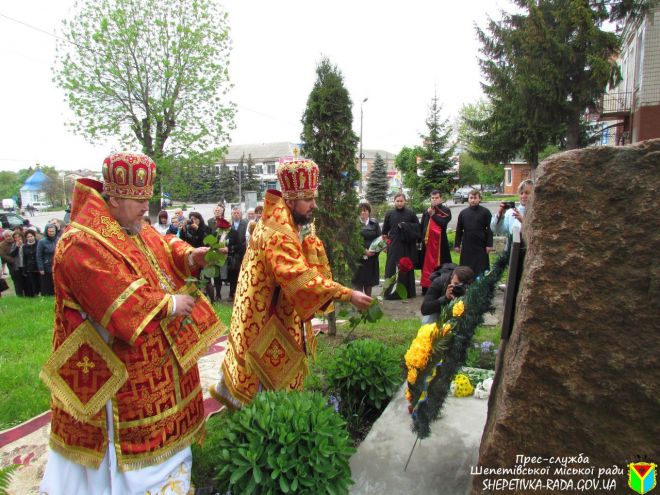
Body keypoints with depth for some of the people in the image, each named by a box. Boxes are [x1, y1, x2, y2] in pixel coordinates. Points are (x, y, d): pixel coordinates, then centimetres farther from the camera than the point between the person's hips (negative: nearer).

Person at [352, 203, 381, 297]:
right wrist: (364, 250, -17)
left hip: (372, 257, 3)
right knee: (358, 280, -4)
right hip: (358, 257, -3)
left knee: (369, 281, 9)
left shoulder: (374, 224, 9)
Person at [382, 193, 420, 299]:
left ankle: (407, 291, 15)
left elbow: (417, 226, 1)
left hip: (407, 246, 0)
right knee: (392, 269, -1)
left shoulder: (410, 214, 3)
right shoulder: (389, 214, 6)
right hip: (393, 246, 1)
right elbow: (385, 230, 12)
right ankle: (391, 292, 4)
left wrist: (406, 226, -9)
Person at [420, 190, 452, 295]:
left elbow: (443, 222, -16)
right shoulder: (426, 211, 14)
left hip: (440, 242, -4)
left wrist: (433, 214, -9)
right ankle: (426, 287, 12)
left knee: (440, 265, -1)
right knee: (427, 264, 6)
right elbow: (422, 226, 15)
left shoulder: (446, 211, 1)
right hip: (428, 242, 4)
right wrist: (421, 239, 9)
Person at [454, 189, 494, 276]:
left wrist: (489, 244, -9)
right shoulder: (463, 213, 7)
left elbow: (489, 229, -4)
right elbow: (459, 230, 10)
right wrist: (457, 244, 6)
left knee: (481, 270, 1)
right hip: (467, 246, 3)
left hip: (481, 246, -3)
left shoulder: (485, 212, -2)